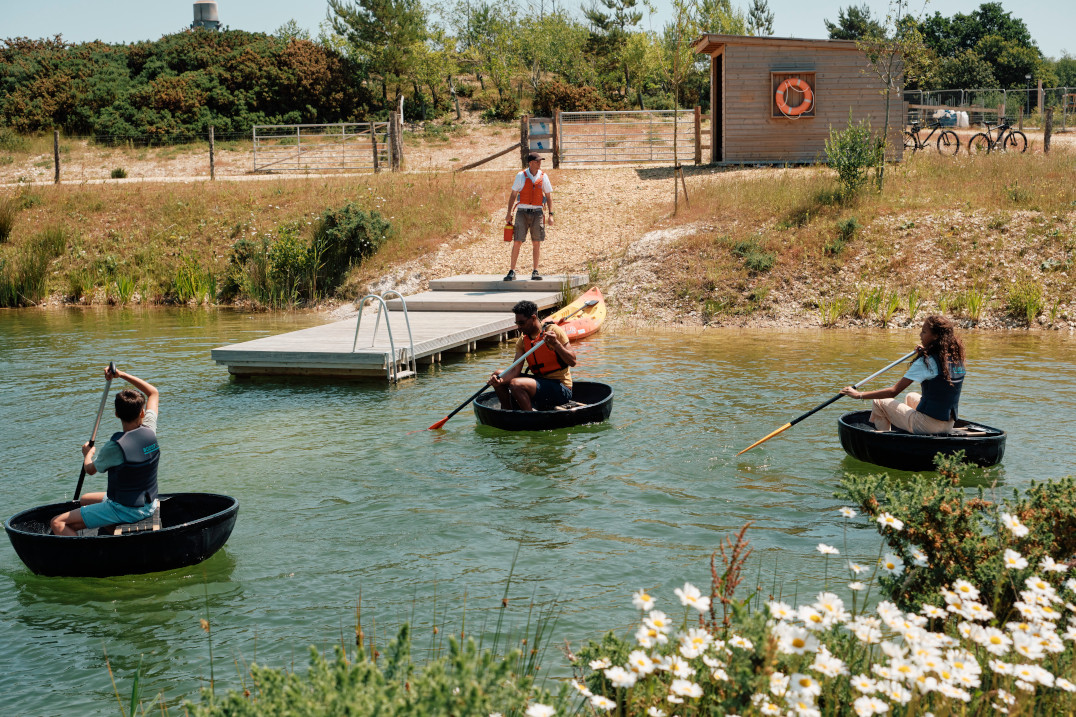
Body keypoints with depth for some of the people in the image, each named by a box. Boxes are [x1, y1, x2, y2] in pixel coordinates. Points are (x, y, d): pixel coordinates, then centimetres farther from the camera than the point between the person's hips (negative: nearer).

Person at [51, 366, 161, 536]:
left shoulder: (115, 447, -22)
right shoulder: (149, 432, -6)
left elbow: (91, 470, -2)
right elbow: (154, 393, 10)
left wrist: (88, 453, 20)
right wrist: (122, 375, 10)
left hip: (124, 511, -8)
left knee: (58, 523, -8)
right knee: (84, 500, 31)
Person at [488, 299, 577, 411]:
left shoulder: (553, 330, -10)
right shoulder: (522, 341, 8)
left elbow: (572, 362, -15)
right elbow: (515, 369, -3)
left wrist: (556, 343, -30)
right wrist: (500, 380, -22)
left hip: (561, 389, -8)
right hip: (540, 382, 8)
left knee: (516, 384, -28)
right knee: (498, 376, 7)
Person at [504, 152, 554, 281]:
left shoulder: (543, 176, 4)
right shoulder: (521, 176, -1)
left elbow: (549, 196, 7)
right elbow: (513, 194, 3)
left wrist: (551, 215, 0)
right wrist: (509, 213, 0)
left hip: (537, 212, 2)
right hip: (522, 211, -2)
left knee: (536, 242, 2)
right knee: (517, 241, -5)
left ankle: (535, 271, 10)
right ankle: (512, 272, -1)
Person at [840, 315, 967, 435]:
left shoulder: (925, 362, -18)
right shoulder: (957, 359, 3)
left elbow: (894, 391, -19)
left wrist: (859, 394, -14)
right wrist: (926, 352, 19)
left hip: (928, 425, -8)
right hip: (949, 425, 8)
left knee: (879, 403, 9)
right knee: (911, 397, 36)